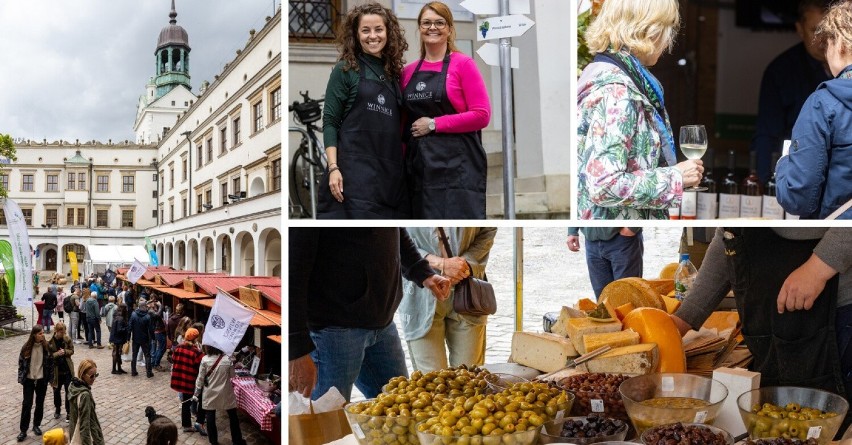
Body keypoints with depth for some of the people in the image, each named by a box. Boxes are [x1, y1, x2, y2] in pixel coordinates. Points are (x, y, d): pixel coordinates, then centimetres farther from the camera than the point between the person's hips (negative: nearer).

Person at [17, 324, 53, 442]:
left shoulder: (46, 346, -7)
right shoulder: (26, 347, -9)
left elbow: (50, 363, 0)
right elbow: (21, 363, -1)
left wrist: (51, 378, 0)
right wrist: (21, 378, -4)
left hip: (42, 380, 1)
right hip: (29, 379, -1)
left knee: (40, 403, 11)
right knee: (27, 404, -1)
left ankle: (36, 425, 28)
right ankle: (23, 430, 7)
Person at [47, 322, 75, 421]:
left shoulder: (67, 339, -5)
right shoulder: (49, 342, -12)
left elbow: (72, 351, 2)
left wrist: (65, 352, -17)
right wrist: (57, 354, -24)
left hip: (67, 369, 0)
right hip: (56, 370, 0)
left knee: (69, 391, 0)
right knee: (57, 391, 16)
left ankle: (69, 412, 11)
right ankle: (57, 409, 38)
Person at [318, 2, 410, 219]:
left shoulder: (393, 72, 15)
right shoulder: (345, 70, 1)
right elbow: (329, 121, -3)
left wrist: (404, 166, 10)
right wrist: (333, 168, -13)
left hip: (390, 169, 5)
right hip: (355, 167, -5)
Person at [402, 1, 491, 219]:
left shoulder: (463, 64, -1)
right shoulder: (408, 71, 13)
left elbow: (482, 115, -8)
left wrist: (434, 124, -11)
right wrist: (402, 156, 8)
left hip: (457, 166, -5)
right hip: (419, 166, 5)